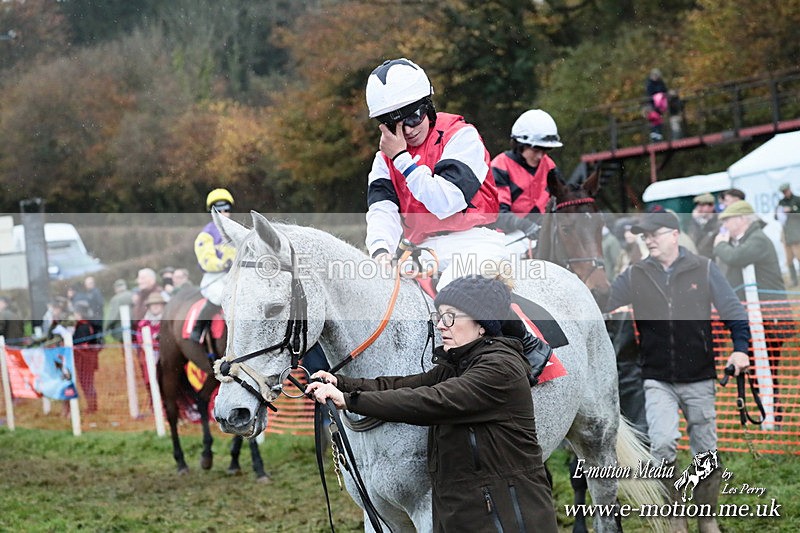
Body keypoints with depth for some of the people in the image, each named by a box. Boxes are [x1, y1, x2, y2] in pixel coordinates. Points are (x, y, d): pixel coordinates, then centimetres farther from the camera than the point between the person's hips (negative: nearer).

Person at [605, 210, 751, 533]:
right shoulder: (634, 276, 3)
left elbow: (733, 310, 0)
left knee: (706, 452, 6)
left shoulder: (704, 269, -1)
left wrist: (740, 347, -14)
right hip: (658, 381, 0)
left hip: (699, 380, 0)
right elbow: (600, 306, 3)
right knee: (662, 443, -19)